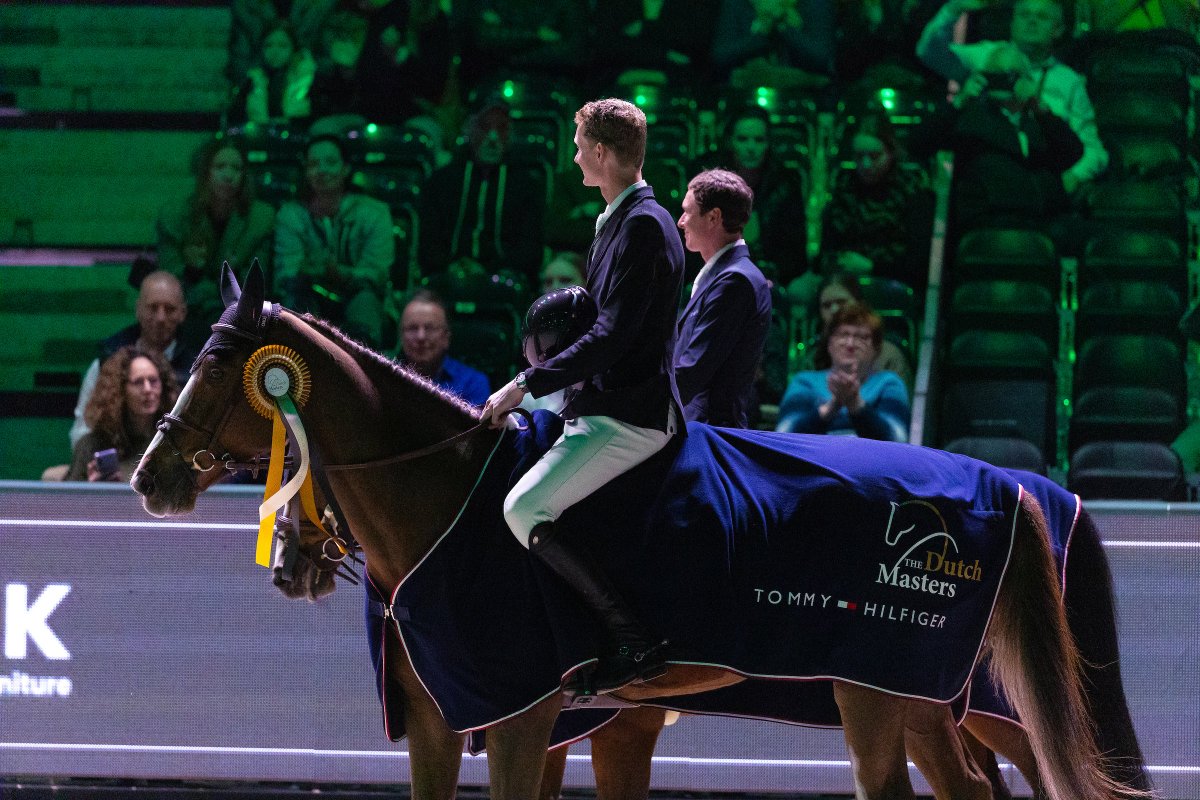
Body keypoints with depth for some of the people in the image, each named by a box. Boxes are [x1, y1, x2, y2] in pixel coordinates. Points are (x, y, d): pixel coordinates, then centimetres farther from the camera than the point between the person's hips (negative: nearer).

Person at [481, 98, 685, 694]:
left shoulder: (643, 225, -15)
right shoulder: (619, 221, 18)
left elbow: (613, 336, -22)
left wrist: (528, 384, -21)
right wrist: (534, 387, 17)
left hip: (630, 416, -11)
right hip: (602, 409, 11)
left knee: (523, 508, -22)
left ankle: (634, 643, -23)